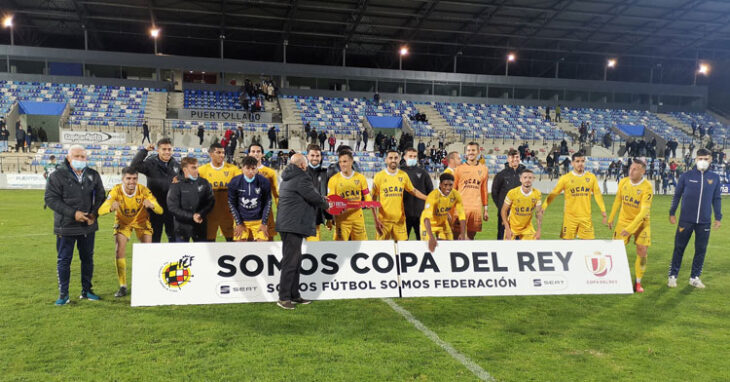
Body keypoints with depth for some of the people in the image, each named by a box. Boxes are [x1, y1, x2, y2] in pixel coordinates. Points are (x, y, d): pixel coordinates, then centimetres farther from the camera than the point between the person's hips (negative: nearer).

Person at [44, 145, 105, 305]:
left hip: (88, 225, 4)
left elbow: (100, 196, 11)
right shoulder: (57, 176, -7)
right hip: (66, 226, -4)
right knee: (64, 260, 3)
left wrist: (94, 213, -7)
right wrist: (73, 213, -19)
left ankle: (86, 290, 25)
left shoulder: (93, 175, 6)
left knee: (88, 258, 12)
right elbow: (50, 198, -11)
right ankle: (63, 294, 14)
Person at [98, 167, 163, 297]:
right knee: (119, 251, -13)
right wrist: (111, 207, -59)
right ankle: (123, 286, 1)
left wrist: (151, 205, -57)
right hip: (122, 222, 0)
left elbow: (160, 210, -34)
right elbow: (101, 210, -37)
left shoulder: (143, 190, -27)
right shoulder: (116, 191, -27)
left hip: (141, 221, 0)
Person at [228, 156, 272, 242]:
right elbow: (231, 203, 0)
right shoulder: (235, 182, -8)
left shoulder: (264, 182, -8)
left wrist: (264, 223, -1)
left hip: (259, 221, 0)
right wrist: (238, 223, -1)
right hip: (241, 221, 0)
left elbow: (268, 203, 0)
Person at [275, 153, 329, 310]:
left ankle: (294, 295, 21)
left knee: (295, 260, 15)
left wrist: (321, 201, 18)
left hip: (287, 224, 11)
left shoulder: (288, 178, 19)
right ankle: (283, 297, -5)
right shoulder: (301, 178, -13)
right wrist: (326, 204, 7)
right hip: (294, 225, -11)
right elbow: (314, 197, -13)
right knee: (290, 261, -8)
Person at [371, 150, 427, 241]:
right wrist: (376, 220, -6)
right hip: (384, 220, -2)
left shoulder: (403, 175, 7)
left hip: (400, 219, 2)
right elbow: (373, 200, 0)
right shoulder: (379, 176, -2)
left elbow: (413, 191, 20)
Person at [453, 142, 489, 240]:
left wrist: (485, 209, 14)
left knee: (471, 235, 10)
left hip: (476, 208, 3)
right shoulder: (459, 168, 3)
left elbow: (484, 190, 15)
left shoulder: (483, 169, 11)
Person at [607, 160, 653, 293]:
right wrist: (611, 218, 15)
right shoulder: (623, 182, -7)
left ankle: (638, 283, 14)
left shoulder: (647, 188, -22)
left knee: (642, 253, -4)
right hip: (623, 221, 3)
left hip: (641, 223, -3)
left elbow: (644, 211, -28)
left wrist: (630, 228, -34)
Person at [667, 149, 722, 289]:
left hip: (704, 222, 2)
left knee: (701, 250, 7)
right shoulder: (686, 176, -1)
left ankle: (695, 277, 20)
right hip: (685, 220, -2)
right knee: (679, 248, 4)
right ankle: (673, 276, 13)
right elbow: (677, 195, 6)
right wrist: (672, 213, 6)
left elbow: (717, 198, 11)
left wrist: (718, 217, 11)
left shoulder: (715, 178, 5)